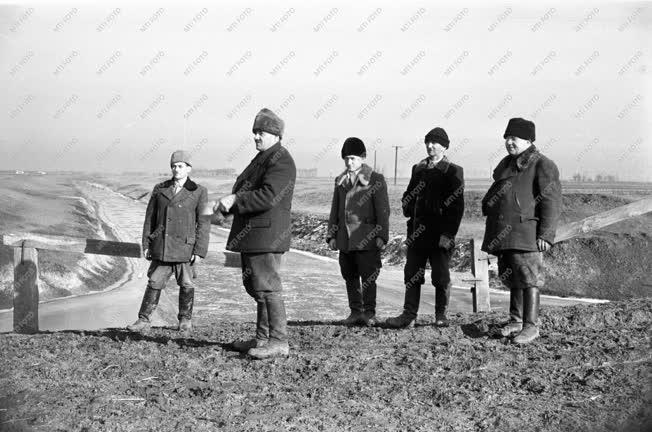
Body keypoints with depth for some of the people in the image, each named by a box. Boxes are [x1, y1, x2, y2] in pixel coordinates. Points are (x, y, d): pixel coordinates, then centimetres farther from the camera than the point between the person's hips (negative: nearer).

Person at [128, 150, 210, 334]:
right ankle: (144, 320, 10)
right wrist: (146, 244, 7)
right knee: (154, 283, 4)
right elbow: (150, 218, 12)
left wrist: (199, 251, -8)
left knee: (186, 285, 5)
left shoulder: (198, 192, -1)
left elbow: (203, 224, -3)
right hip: (161, 246, 2)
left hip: (184, 247, -2)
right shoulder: (160, 189, 9)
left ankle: (185, 321, 21)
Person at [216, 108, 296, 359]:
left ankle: (278, 342, -4)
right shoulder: (262, 158, 21)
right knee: (256, 287, 14)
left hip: (266, 236, -11)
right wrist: (228, 204, 8)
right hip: (251, 236, 11)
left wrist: (235, 201, -21)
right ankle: (262, 339, 22)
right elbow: (249, 194, 27)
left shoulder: (281, 161, -13)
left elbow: (268, 197, -25)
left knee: (267, 288, -9)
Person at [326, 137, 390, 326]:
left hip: (366, 238, -5)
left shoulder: (375, 179, -1)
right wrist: (331, 235, 11)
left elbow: (383, 210, -3)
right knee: (350, 277, 9)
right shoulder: (340, 181, 14)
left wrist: (381, 235, -10)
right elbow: (335, 210, 17)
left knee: (368, 277, -2)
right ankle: (355, 312, 18)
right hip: (345, 238, 5)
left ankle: (369, 313, 7)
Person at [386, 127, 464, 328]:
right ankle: (409, 315, 8)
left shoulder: (453, 171, -4)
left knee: (441, 277, 3)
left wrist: (448, 234, -15)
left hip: (440, 234, -5)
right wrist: (410, 213, 3)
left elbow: (457, 206, -9)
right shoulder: (418, 168, 14)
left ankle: (441, 315, 14)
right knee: (412, 274, 4)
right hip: (417, 232, 5)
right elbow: (408, 196, 23)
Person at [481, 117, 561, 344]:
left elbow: (551, 202, -13)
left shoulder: (542, 165, -7)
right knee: (511, 277, 13)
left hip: (526, 233, -8)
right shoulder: (506, 164, 18)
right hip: (503, 232, 8)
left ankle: (531, 326, -4)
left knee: (528, 278, -8)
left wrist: (546, 234, -18)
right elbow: (495, 194, 31)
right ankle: (516, 320, 23)